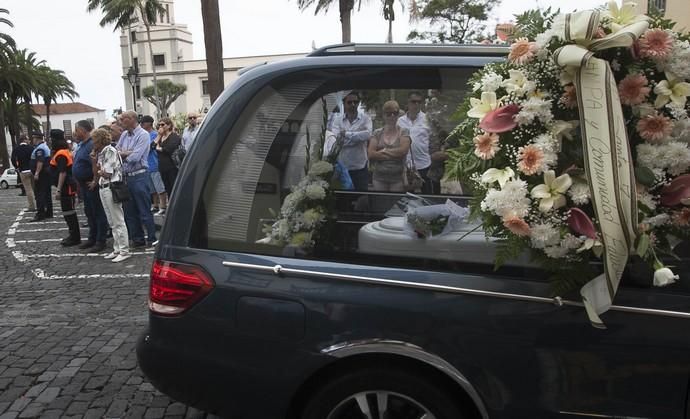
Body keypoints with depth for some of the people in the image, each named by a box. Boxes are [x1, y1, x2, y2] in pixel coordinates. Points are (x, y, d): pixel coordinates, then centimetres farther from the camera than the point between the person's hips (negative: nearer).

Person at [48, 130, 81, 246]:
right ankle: (73, 235, 22)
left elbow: (62, 173, -22)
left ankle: (75, 238, 1)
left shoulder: (60, 154, -16)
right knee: (68, 211, 15)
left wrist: (58, 190, -22)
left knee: (69, 212, -5)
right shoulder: (65, 151, 14)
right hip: (68, 186, 10)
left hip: (66, 187, -10)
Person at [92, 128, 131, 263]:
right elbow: (97, 172, 12)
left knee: (118, 221, -4)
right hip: (102, 188, 9)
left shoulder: (110, 151, -12)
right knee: (112, 222, 13)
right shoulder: (100, 153, 14)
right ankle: (117, 249, 20)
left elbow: (107, 174, -14)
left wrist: (99, 171, 4)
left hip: (111, 188, -9)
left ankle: (124, 251, 1)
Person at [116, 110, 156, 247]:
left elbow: (135, 157, -17)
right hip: (126, 176, 8)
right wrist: (128, 153, -7)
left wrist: (122, 154, 0)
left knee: (144, 211, -3)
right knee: (129, 211, 12)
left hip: (139, 176, -8)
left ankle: (152, 239, 5)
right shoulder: (124, 135, 13)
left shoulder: (143, 135, -10)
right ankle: (137, 239, 22)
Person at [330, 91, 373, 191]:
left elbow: (368, 134, -18)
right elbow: (337, 139, -13)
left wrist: (346, 134, -13)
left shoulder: (365, 118, 1)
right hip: (342, 167, 1)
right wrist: (359, 137, -14)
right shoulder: (337, 120, 3)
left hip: (360, 167, -1)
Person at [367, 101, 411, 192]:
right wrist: (395, 155, -9)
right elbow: (371, 154, -6)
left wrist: (383, 151, -5)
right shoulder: (377, 133, 7)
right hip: (379, 178, 2)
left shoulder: (404, 132, 4)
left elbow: (403, 151, -12)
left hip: (398, 178, -1)